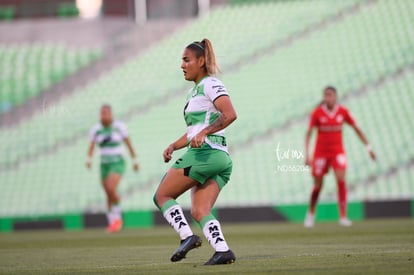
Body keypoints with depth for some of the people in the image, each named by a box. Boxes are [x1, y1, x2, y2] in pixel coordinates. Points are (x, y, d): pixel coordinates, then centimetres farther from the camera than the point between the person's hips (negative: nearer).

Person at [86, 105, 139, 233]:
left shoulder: (119, 126, -6)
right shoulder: (96, 129, 0)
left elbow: (129, 144, 1)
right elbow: (91, 147, -6)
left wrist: (135, 161, 4)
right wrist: (89, 160, -24)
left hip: (118, 163, -4)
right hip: (104, 164, 4)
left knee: (111, 189, -23)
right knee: (109, 194, 5)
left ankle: (117, 217, -5)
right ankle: (112, 222, 21)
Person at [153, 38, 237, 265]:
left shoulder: (210, 85, -4)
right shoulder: (194, 92, 25)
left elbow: (230, 114, -19)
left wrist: (204, 133, -26)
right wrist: (173, 147, 18)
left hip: (204, 153, -9)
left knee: (162, 195, -2)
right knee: (199, 212, -1)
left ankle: (187, 237, -12)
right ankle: (223, 251, -15)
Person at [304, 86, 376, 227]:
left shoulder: (343, 112, -3)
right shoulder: (317, 113, -9)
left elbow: (357, 128, 6)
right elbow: (308, 133, -9)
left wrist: (368, 147, 5)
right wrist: (307, 154, -17)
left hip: (338, 152, 1)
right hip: (321, 152, -1)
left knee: (341, 180, -19)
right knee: (318, 185, 5)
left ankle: (343, 216, -16)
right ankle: (311, 213, 32)